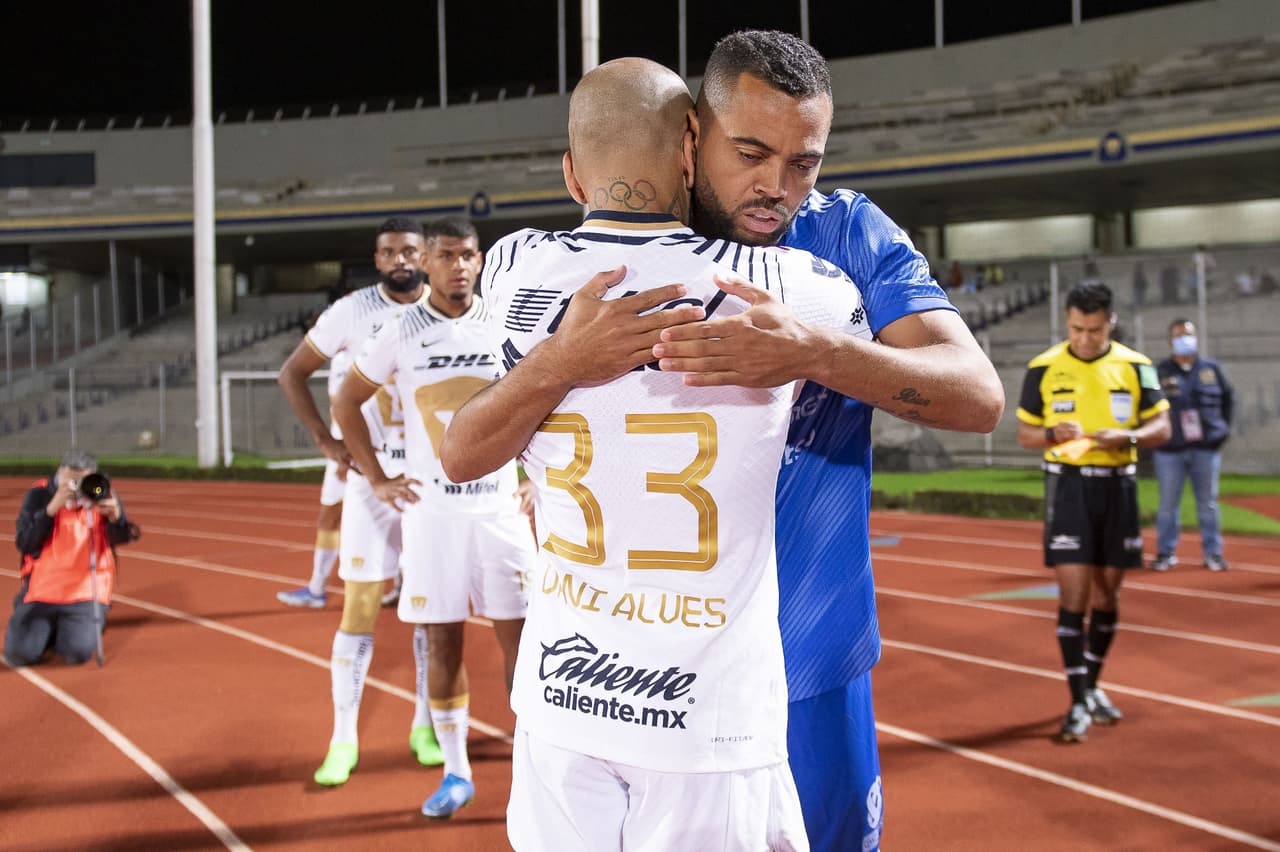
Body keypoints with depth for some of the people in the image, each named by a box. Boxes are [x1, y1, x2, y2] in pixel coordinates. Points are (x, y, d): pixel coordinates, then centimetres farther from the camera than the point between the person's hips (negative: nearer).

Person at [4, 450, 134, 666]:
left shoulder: (101, 494, 1)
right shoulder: (40, 495, -2)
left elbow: (121, 538, -8)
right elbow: (24, 544, -11)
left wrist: (115, 516, -32)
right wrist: (52, 508, -23)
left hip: (86, 593, 0)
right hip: (40, 591, 1)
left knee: (77, 653, -21)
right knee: (20, 653, -13)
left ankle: (87, 624, 14)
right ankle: (48, 630, 20)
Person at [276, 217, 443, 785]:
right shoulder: (352, 312, -5)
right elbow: (292, 374, 2)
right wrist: (326, 441, -7)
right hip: (372, 476, -2)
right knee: (360, 608, -2)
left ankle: (425, 726, 23)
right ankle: (343, 740, 7)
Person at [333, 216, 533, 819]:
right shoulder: (402, 334, 0)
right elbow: (346, 404, 9)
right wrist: (377, 480, 4)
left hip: (501, 506, 0)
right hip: (431, 509, 0)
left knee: (517, 637, 0)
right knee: (443, 643, 5)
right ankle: (456, 772, 18)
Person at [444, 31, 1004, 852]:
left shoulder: (850, 237, -6)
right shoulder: (614, 272, -6)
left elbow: (980, 398, -18)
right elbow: (462, 454, -11)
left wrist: (814, 355, -36)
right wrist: (564, 362, -32)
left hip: (811, 671, 0)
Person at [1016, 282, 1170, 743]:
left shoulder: (1135, 366, 3)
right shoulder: (1044, 368, -1)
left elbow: (1161, 428, 3)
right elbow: (1024, 432, 5)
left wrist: (1128, 436, -17)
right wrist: (1054, 434, -16)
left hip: (1118, 485, 3)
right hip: (1068, 485, -2)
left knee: (1108, 592, 10)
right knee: (1074, 592, -9)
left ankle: (1092, 686, 27)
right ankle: (1079, 701, -5)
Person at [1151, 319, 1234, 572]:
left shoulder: (1212, 369, 6)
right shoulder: (1159, 372, -1)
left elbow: (1228, 399, 16)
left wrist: (1222, 427, 9)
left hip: (1207, 448, 2)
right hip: (1170, 449, -2)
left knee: (1208, 503, 6)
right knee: (1168, 504, 3)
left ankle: (1213, 552, 14)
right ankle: (1165, 553, 12)